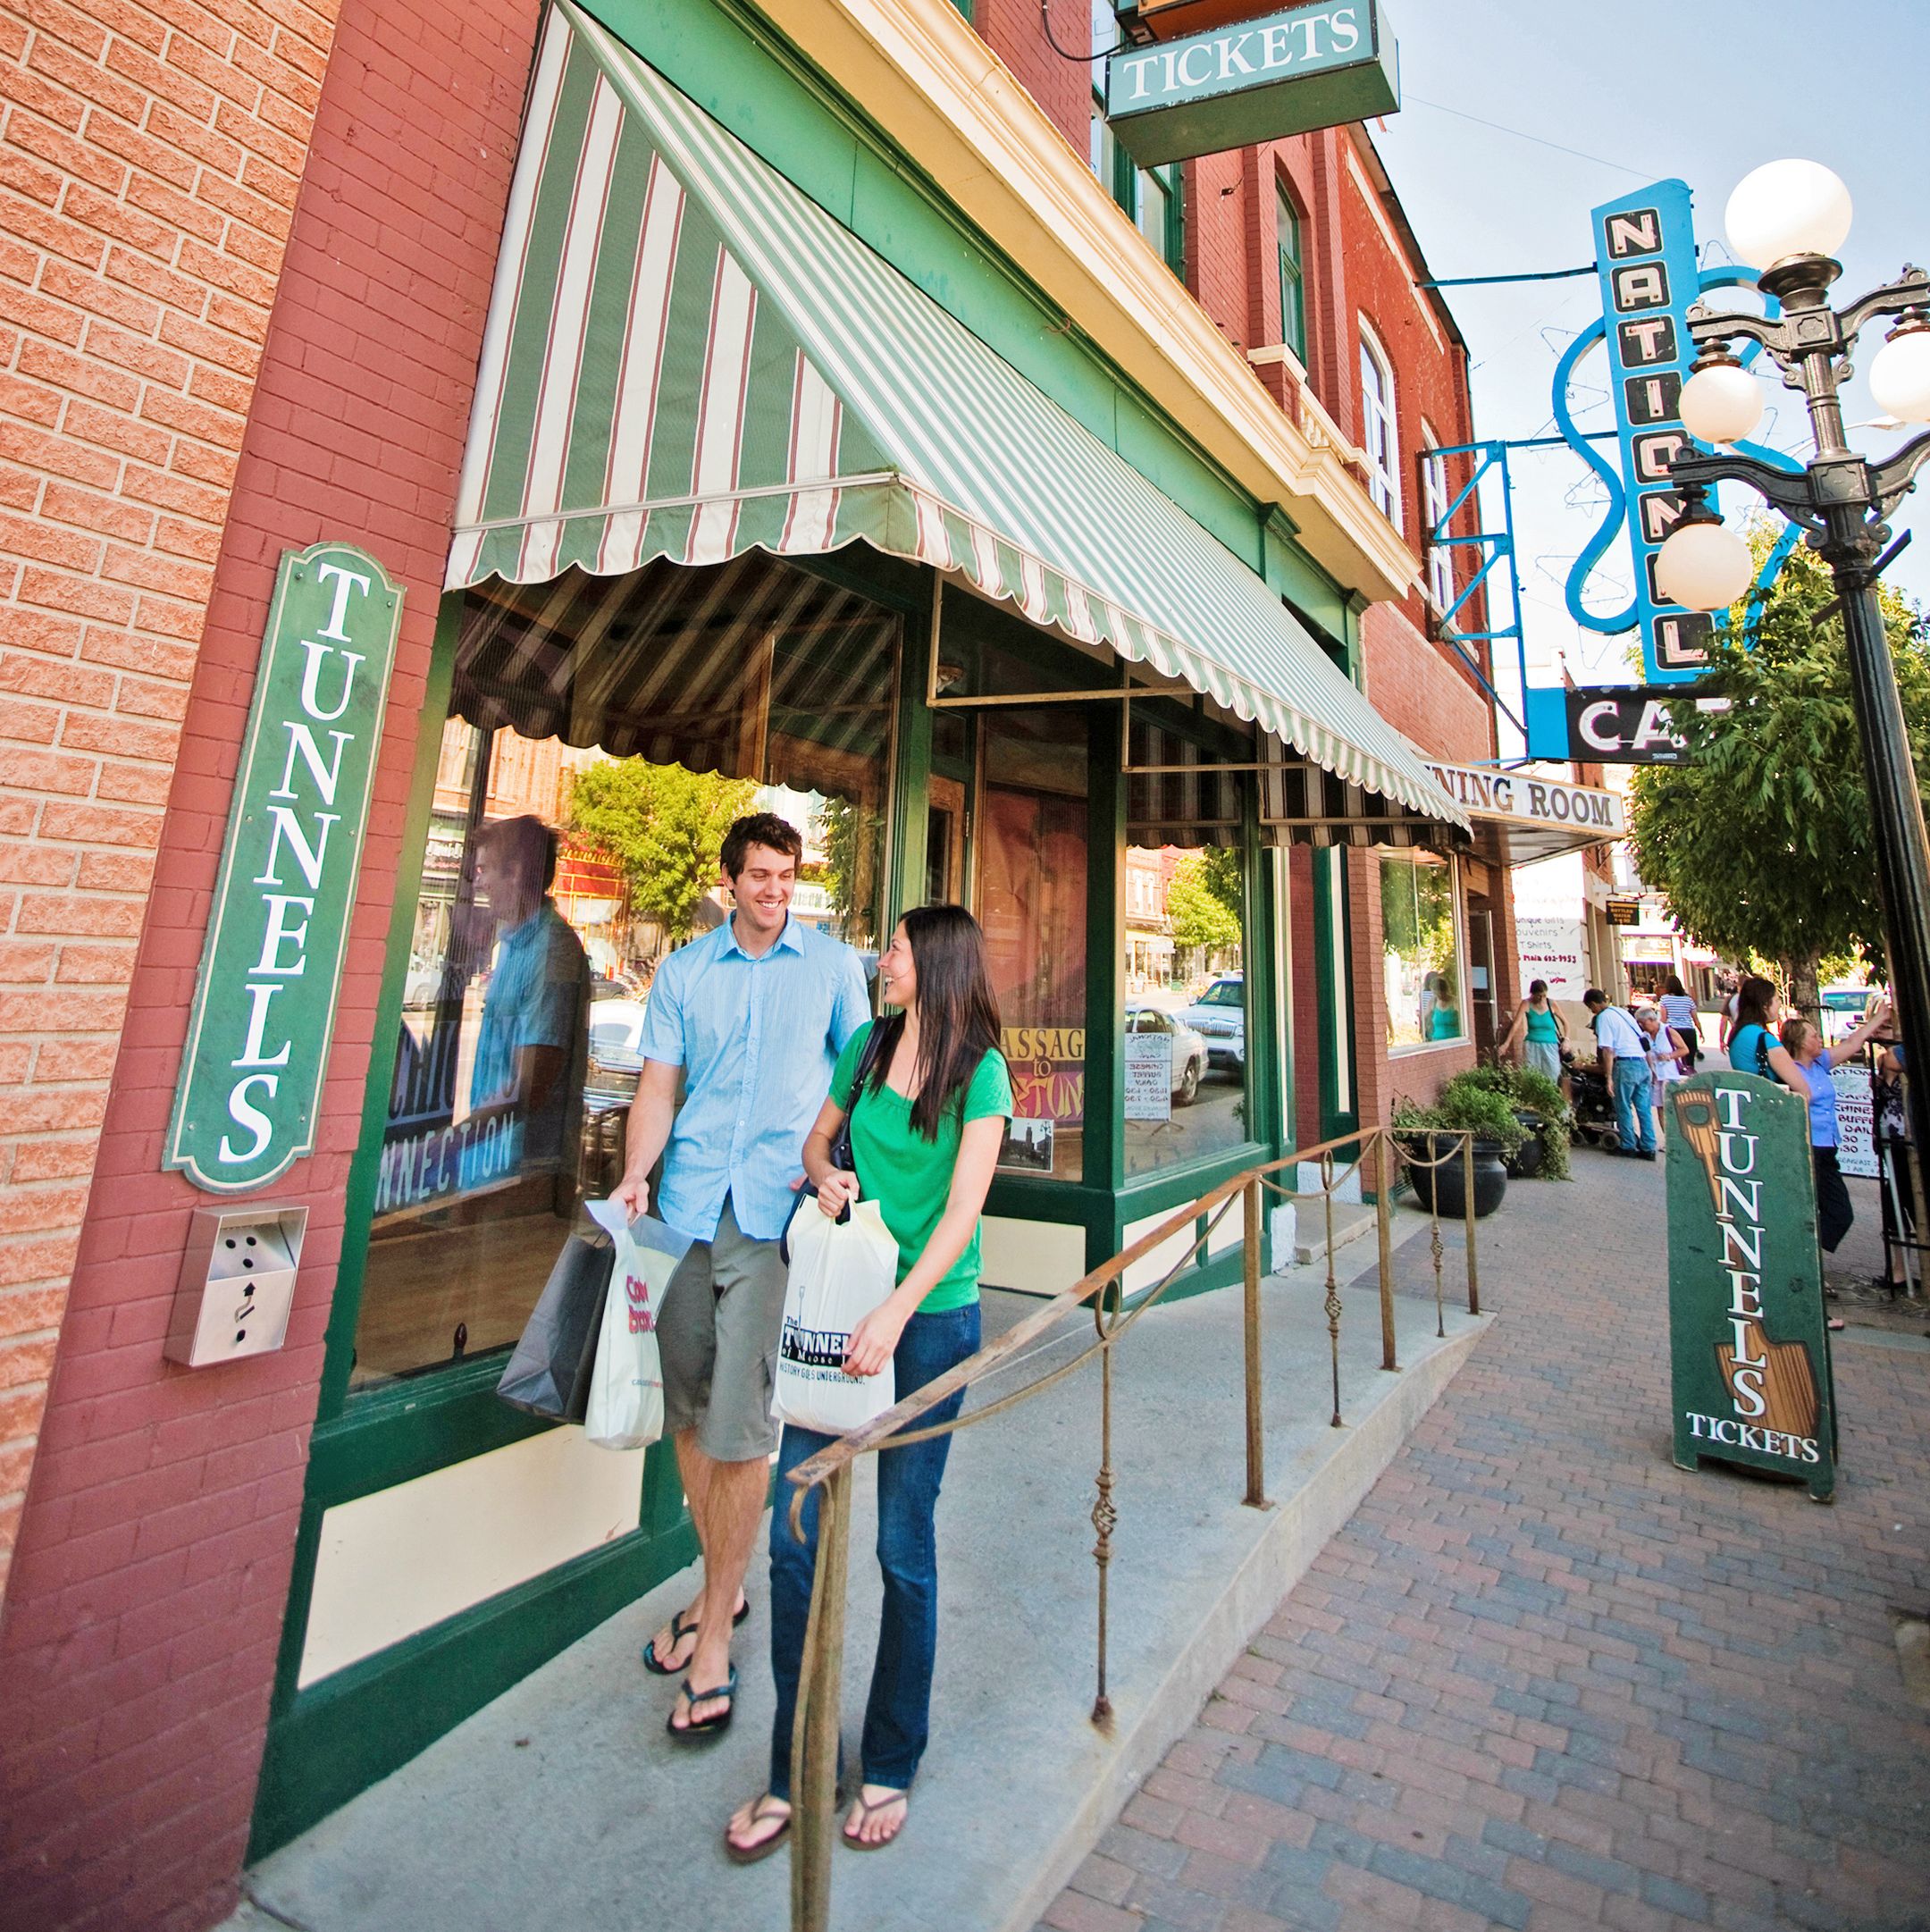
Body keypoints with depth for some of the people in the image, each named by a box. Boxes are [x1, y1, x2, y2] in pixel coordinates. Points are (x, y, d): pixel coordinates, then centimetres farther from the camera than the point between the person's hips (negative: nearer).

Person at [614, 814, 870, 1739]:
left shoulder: (833, 964, 5)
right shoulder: (683, 971, 10)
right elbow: (659, 1083, 8)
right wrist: (636, 1175, -7)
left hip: (778, 1212, -3)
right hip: (688, 1207, 3)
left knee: (740, 1425, -2)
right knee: (687, 1412, 13)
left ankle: (716, 1634, 17)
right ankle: (718, 1586, 35)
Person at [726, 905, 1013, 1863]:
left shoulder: (980, 1069, -9)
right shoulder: (867, 1044, 6)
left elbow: (963, 1207, -14)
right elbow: (817, 1135, 17)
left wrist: (897, 1312, -22)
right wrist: (824, 1175, -5)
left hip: (931, 1317, -4)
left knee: (903, 1546, 10)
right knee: (794, 1535, 9)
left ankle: (890, 1767, 33)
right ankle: (794, 1771, 30)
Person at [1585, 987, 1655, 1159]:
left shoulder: (1603, 1017, -6)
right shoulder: (1622, 1011, 18)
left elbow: (1608, 1051, -12)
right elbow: (1645, 1040, 22)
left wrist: (1609, 1078, -11)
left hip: (1626, 1064, -8)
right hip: (1643, 1063, 8)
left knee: (1623, 1107, 4)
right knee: (1644, 1108, 9)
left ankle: (1628, 1145, 10)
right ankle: (1648, 1148, 12)